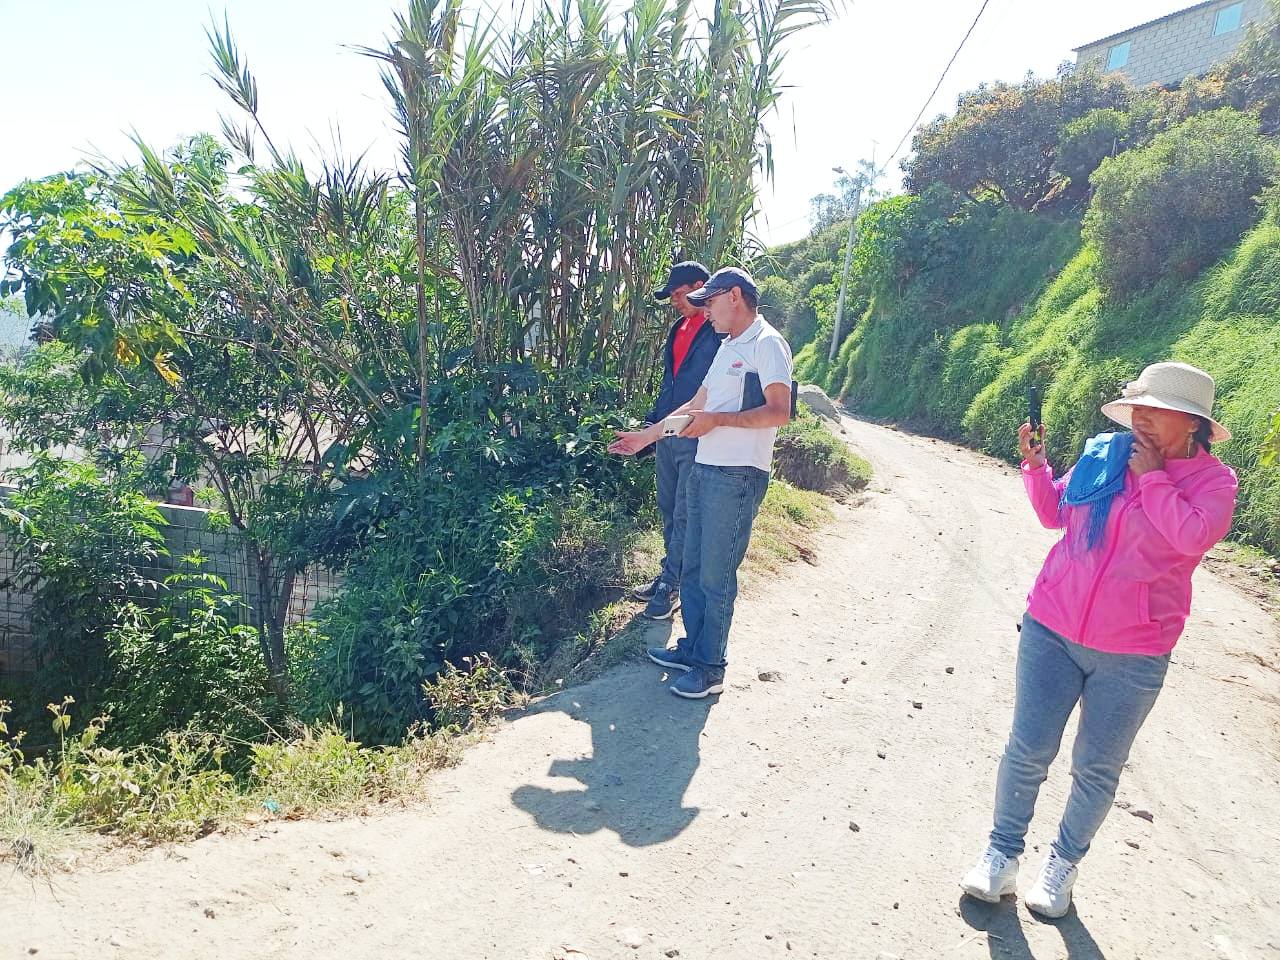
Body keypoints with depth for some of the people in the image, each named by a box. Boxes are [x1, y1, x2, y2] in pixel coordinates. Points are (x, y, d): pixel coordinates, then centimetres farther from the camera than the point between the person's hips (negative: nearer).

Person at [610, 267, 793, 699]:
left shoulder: (767, 344, -9)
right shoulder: (728, 348, 21)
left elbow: (778, 412, -20)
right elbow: (696, 404, 26)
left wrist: (718, 419, -22)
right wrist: (645, 436, 26)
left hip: (737, 477, -9)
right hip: (705, 470, 9)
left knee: (716, 575, -3)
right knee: (693, 567, 13)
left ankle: (710, 669, 7)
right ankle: (692, 649, 25)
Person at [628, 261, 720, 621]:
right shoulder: (679, 328, 15)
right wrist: (655, 419, 18)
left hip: (697, 439, -8)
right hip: (667, 433, 9)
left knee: (684, 516, -2)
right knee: (668, 511, 15)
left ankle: (670, 587, 7)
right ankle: (669, 575, 28)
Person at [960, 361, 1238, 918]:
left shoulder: (1212, 480, -4)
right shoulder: (1103, 455, 2)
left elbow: (1194, 535, -24)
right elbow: (1054, 514, 14)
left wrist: (1152, 477, -15)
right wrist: (1035, 465, -1)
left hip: (1132, 654, -2)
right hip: (1052, 629, 2)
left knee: (1097, 768, 11)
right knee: (1028, 751, 5)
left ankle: (1065, 862, 32)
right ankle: (1002, 852, 23)